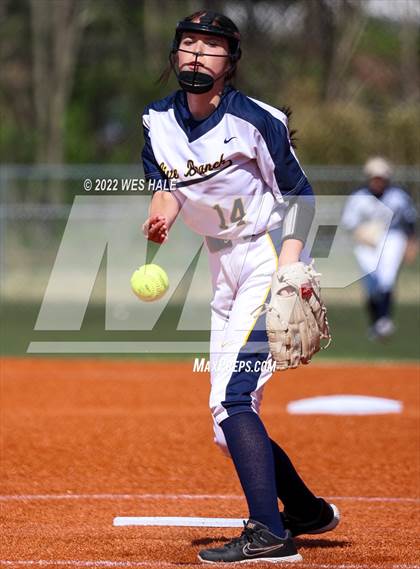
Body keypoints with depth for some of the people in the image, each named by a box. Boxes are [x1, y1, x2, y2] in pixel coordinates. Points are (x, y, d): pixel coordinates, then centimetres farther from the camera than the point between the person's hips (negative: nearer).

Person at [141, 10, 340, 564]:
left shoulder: (256, 120, -13)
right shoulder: (159, 121, 4)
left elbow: (299, 195, -8)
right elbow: (166, 182, 9)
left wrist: (289, 266, -22)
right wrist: (161, 210, -16)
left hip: (269, 255, -8)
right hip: (223, 267, 8)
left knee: (231, 398, -22)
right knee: (230, 412, 10)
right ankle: (305, 510, 28)